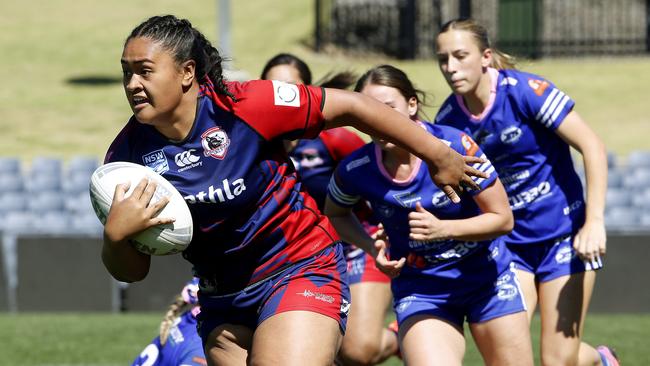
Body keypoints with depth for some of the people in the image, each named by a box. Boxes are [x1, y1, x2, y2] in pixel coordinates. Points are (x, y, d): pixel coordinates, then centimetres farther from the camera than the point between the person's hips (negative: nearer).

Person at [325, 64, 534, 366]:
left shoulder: (456, 146, -20)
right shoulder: (356, 170, -14)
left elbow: (503, 219, -13)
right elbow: (335, 215, 9)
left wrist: (442, 229, -28)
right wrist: (373, 247, -10)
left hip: (487, 277, 0)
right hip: (419, 289, 0)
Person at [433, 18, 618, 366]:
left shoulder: (525, 90, -18)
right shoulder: (448, 119, -4)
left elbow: (592, 147, -17)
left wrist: (594, 222, -23)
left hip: (564, 233, -4)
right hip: (509, 242, 4)